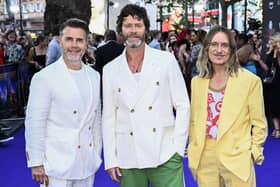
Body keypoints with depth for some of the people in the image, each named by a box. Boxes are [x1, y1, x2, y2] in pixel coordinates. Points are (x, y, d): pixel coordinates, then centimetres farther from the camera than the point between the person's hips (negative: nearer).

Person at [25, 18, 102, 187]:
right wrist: (36, 163, -10)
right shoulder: (44, 78, -10)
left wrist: (97, 154, 13)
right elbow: (34, 123, -10)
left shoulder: (94, 76, 7)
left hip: (88, 165, 5)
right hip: (57, 166, -5)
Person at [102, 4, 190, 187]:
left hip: (165, 156, -1)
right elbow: (109, 117, 8)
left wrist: (177, 148, -4)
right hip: (128, 159, 2)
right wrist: (111, 159, 4)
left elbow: (182, 106, 2)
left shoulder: (166, 60, 1)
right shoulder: (110, 69, 6)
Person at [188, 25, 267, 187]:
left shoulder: (250, 80, -5)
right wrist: (193, 153, 10)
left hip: (236, 158, -3)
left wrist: (255, 152, -2)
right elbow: (194, 120, 11)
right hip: (204, 158, 3)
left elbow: (259, 123, -1)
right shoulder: (197, 81, 6)